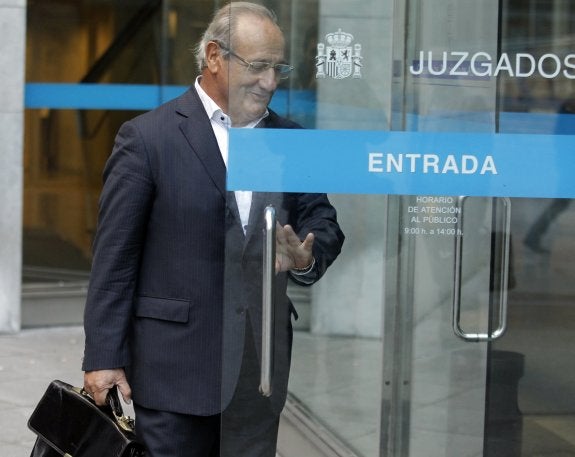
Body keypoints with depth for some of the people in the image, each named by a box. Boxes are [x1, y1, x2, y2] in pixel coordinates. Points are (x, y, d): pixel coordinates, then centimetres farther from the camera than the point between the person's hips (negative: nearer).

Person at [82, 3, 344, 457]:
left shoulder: (291, 140, 10)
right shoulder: (147, 138, -5)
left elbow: (322, 219, 12)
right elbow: (114, 254, -6)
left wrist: (308, 257, -14)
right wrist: (103, 357, -9)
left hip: (262, 364, 5)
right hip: (177, 365, -4)